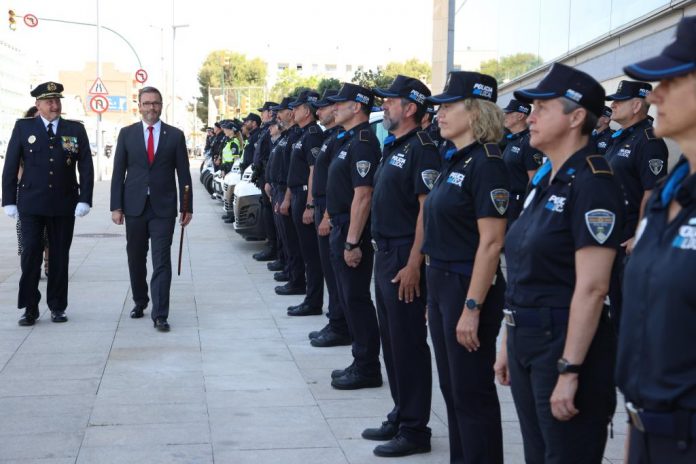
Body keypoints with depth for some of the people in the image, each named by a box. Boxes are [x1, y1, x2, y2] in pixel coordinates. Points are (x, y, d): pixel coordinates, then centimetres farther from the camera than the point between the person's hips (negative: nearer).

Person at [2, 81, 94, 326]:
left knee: (60, 256, 6)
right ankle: (30, 308, 4)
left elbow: (86, 168, 3)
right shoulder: (23, 127, 3)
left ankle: (58, 307, 16)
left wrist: (85, 199, -6)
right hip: (31, 204, -1)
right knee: (30, 253, -5)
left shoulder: (76, 130, 5)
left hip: (64, 205, 1)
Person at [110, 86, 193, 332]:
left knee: (162, 262, -6)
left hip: (163, 208, -2)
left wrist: (187, 207, 0)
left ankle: (159, 315, -7)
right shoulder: (127, 134, 5)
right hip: (134, 207, 2)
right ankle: (140, 301, 32)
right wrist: (116, 206, -1)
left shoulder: (175, 135, 3)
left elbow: (183, 174, 4)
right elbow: (118, 172, 4)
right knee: (136, 259, 12)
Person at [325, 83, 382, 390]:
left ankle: (367, 369, 4)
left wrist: (353, 241, -25)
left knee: (357, 300, -4)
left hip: (352, 231, -10)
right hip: (341, 227, 10)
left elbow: (363, 195, -23)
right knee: (350, 298, 15)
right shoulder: (347, 141, 15)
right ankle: (361, 362, 24)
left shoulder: (362, 143, -17)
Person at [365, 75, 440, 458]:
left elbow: (428, 209, -20)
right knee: (391, 339, 16)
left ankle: (415, 429, 6)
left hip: (404, 257, -10)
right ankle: (400, 415, 27)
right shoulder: (393, 147, 14)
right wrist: (382, 250, 17)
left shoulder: (421, 149, -15)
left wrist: (414, 263, -23)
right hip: (384, 253, 10)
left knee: (408, 343, -3)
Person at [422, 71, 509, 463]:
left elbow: (491, 243, -20)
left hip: (468, 286, -9)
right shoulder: (455, 161, 13)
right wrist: (436, 297, 17)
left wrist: (472, 308, -22)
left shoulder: (486, 164, -16)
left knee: (472, 393, -1)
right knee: (452, 387, 16)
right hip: (441, 283, 9)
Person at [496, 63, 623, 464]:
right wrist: (509, 342, 16)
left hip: (565, 342, -9)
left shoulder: (592, 183, -16)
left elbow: (592, 288, -21)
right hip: (526, 340, 9)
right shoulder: (544, 180, 12)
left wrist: (569, 371, -23)